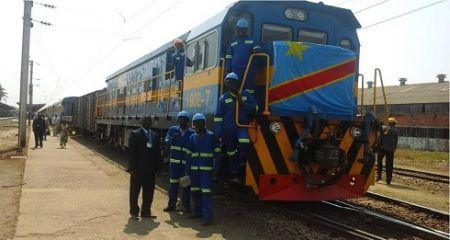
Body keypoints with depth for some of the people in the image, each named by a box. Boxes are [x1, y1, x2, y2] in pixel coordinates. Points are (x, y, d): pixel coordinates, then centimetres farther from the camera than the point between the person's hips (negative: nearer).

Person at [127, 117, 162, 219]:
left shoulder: (155, 136, 10)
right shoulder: (135, 134, -5)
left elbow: (158, 153, 11)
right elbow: (132, 152, -10)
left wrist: (157, 167, 4)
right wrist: (133, 168, -15)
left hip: (150, 170, 5)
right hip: (138, 169, -5)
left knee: (149, 193, 10)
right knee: (134, 192, 8)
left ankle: (146, 212, 21)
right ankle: (134, 212, 21)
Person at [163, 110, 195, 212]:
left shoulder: (192, 133, 0)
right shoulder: (172, 129, 7)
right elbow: (167, 141, -2)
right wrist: (172, 139, -23)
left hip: (186, 162, -1)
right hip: (174, 161, 2)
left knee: (187, 184, 5)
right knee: (173, 183, 9)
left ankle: (186, 205, 16)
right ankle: (171, 204, 19)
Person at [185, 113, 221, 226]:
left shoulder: (211, 136, -2)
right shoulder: (192, 137, 13)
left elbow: (217, 153, -2)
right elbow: (189, 154, 17)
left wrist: (216, 168, -8)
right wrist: (188, 168, 13)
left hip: (206, 169, -6)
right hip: (194, 169, 6)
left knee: (206, 192, -10)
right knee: (194, 191, 13)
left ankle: (208, 216, -7)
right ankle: (198, 211, 30)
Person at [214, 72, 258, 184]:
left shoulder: (245, 95, 7)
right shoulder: (223, 98, 2)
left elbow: (255, 108, 4)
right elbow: (218, 116, 0)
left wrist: (242, 104, -11)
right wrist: (218, 133, -6)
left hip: (242, 126, 0)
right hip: (228, 129, 0)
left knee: (244, 142, -29)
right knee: (231, 152, 7)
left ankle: (242, 161, -1)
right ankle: (235, 175, 20)